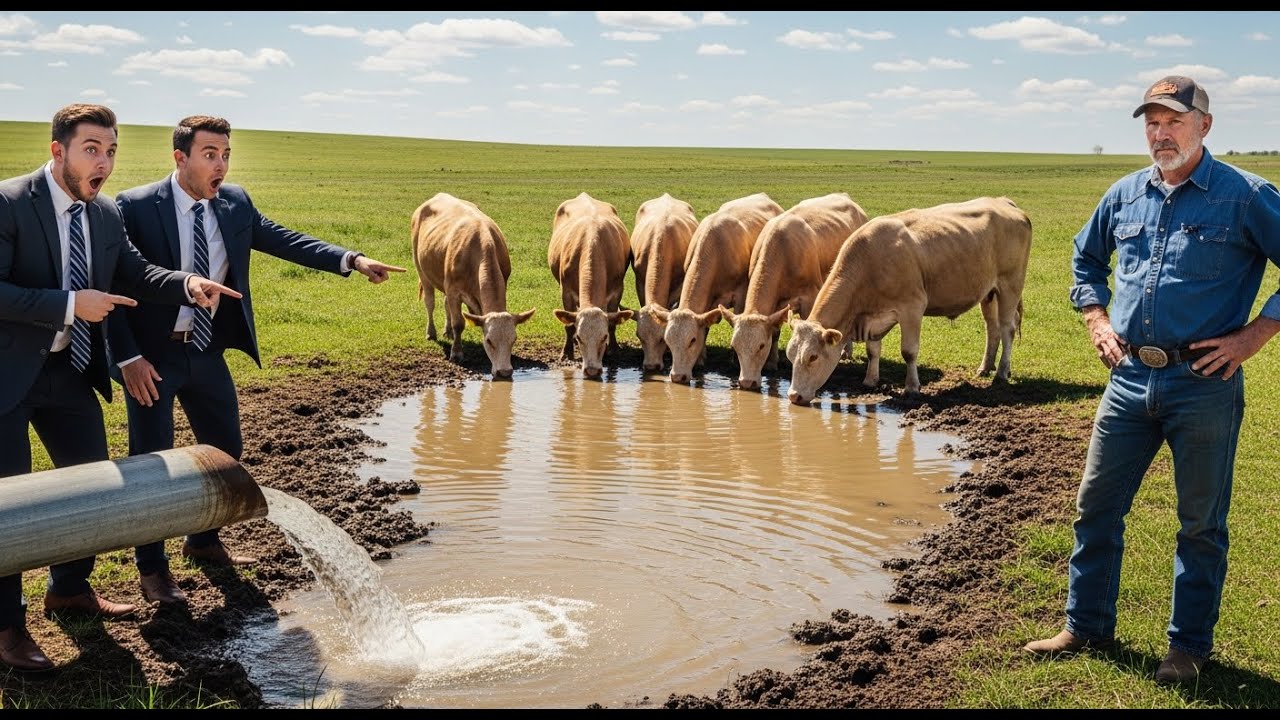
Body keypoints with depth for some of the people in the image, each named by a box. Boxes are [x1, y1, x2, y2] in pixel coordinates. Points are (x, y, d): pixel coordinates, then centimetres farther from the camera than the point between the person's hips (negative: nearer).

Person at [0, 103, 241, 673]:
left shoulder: (106, 215, 2)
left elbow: (135, 273, 5)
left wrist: (187, 284, -14)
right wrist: (70, 304, -28)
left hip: (70, 370, 7)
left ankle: (70, 589, 37)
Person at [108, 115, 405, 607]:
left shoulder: (235, 203, 0)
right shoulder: (135, 207, -16)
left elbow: (283, 240, -4)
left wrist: (351, 260, -17)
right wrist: (128, 356, -20)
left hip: (207, 350, 6)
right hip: (152, 355, -6)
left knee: (225, 448, 16)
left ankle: (204, 541, 38)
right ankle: (151, 567, 20)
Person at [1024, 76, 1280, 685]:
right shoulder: (1125, 195, 8)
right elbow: (1086, 257, 25)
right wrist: (1098, 321, 12)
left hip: (1205, 383, -4)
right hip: (1130, 378, 5)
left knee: (1201, 521, 8)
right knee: (1096, 506, 10)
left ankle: (1190, 645, 24)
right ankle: (1087, 627, 25)